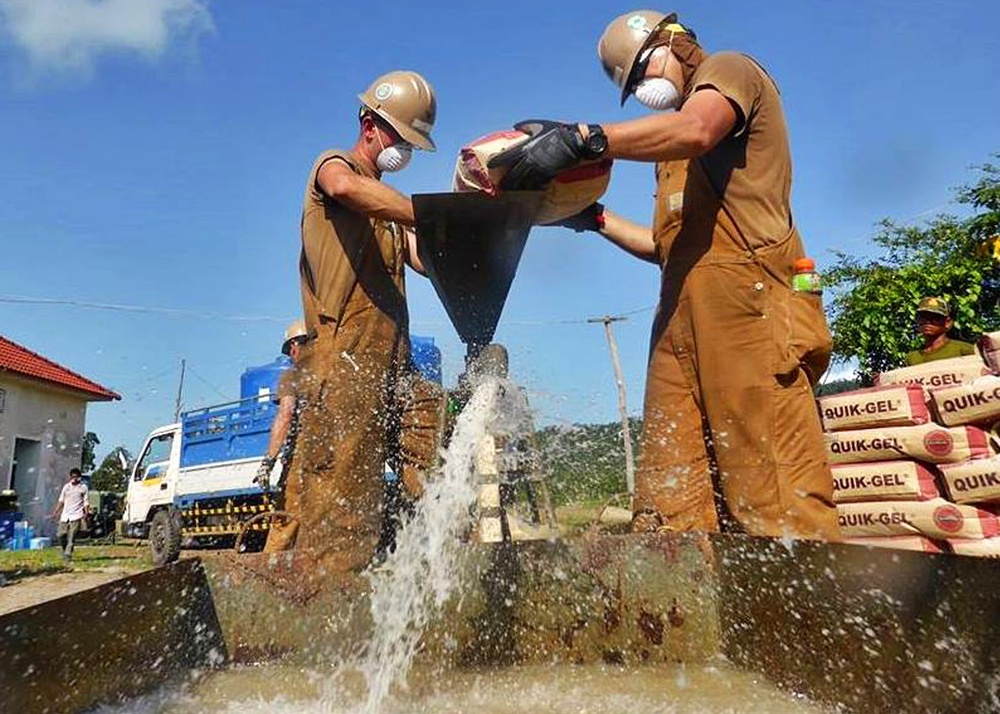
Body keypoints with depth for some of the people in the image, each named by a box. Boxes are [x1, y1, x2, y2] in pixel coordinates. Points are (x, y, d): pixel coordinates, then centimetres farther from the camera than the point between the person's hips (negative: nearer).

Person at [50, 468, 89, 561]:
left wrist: (86, 513, -10)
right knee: (60, 535, 2)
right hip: (65, 515, 4)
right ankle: (65, 550, 27)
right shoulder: (66, 486, 10)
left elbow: (86, 502, 1)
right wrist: (55, 512, 9)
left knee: (71, 537, -9)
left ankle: (68, 556, -6)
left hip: (76, 516, -4)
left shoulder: (83, 487, 2)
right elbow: (61, 501, 16)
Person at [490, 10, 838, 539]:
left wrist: (580, 139, -21)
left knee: (774, 494, -13)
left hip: (746, 300, -8)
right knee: (669, 502, -3)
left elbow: (694, 130, -13)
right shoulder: (671, 147, 34)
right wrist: (596, 218, 22)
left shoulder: (729, 70, 13)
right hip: (681, 318, 8)